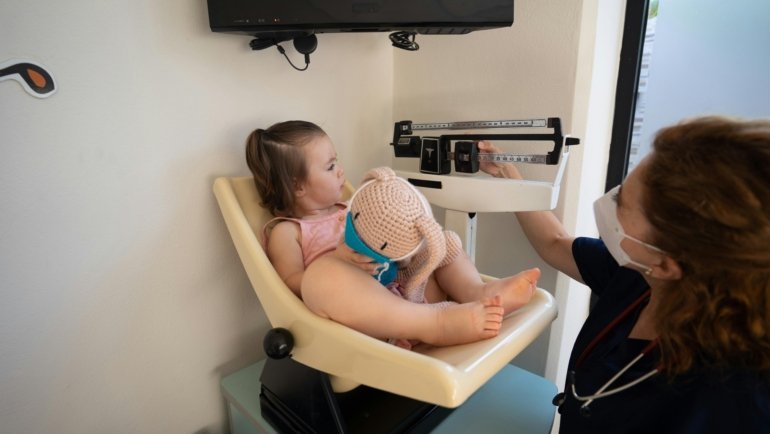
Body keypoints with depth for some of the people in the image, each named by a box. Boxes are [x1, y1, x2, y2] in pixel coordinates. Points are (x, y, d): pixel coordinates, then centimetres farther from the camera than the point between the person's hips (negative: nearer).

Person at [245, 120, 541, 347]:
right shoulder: (286, 231, 6)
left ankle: (476, 291, -22)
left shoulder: (348, 212, 25)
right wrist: (339, 260, -23)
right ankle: (436, 322, -40)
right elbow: (292, 285, -8)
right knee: (324, 271, -35)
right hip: (360, 313, -7)